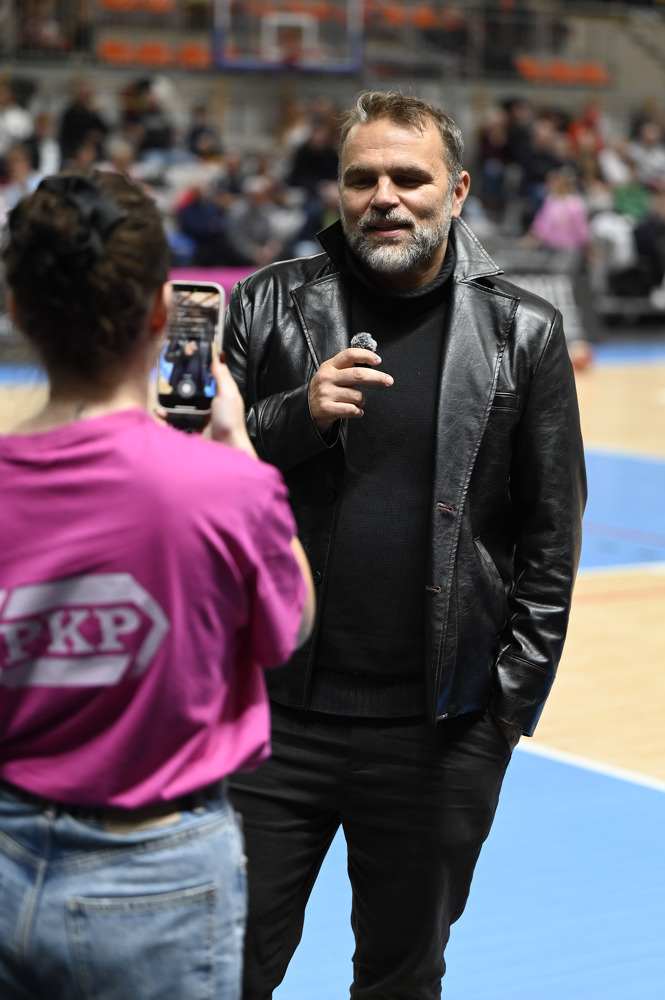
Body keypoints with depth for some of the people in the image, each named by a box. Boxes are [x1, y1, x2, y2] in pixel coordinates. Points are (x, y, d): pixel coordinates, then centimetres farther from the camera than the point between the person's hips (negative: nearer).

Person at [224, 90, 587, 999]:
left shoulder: (523, 333, 1)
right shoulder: (267, 306, 2)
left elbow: (551, 531, 3)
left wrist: (517, 691, -1)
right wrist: (298, 417, -16)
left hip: (441, 727, 0)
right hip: (275, 710, 0)